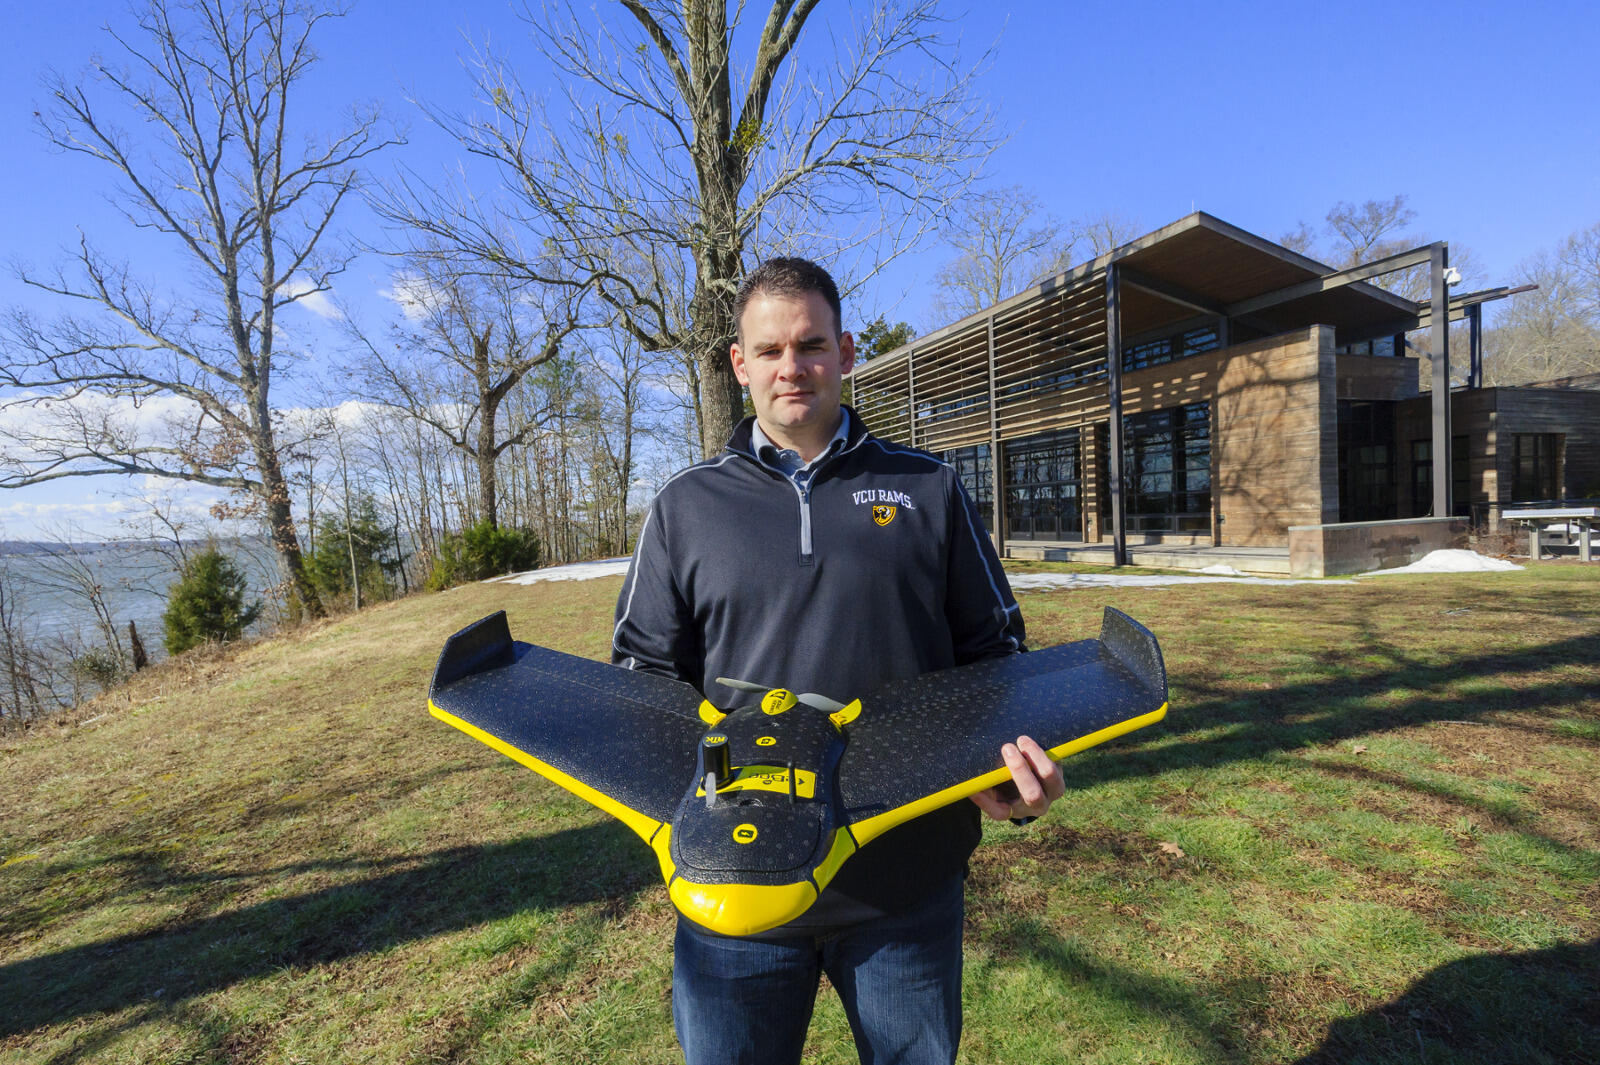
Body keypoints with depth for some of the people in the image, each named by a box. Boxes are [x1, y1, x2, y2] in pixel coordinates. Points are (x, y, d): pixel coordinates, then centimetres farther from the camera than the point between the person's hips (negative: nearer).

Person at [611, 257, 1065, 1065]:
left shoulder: (928, 490, 3)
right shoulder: (685, 505, 4)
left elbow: (992, 652, 6)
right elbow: (647, 669, 6)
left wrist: (1016, 762, -11)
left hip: (907, 881, 1)